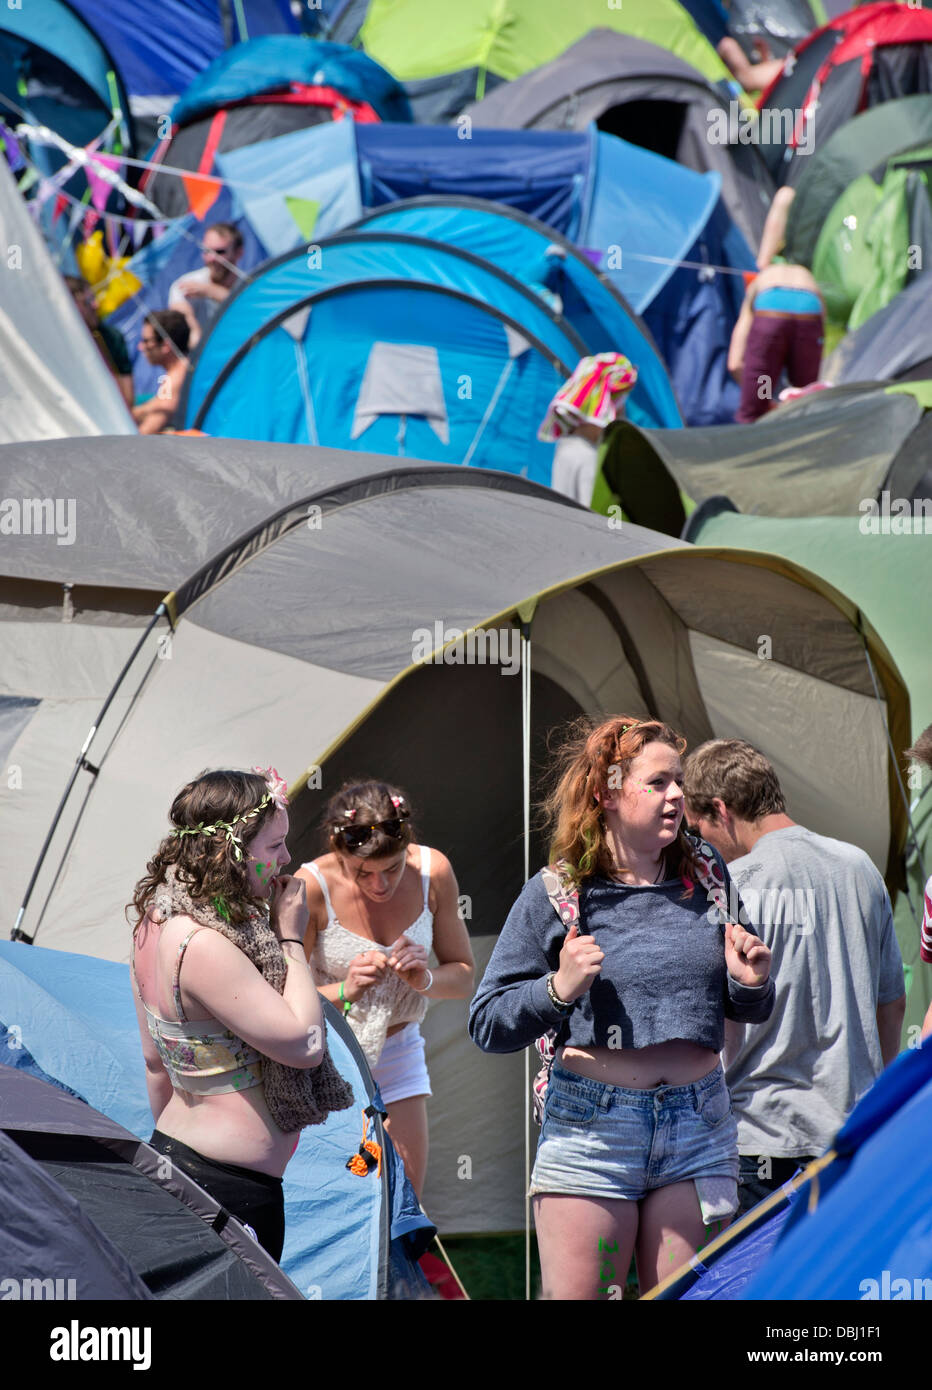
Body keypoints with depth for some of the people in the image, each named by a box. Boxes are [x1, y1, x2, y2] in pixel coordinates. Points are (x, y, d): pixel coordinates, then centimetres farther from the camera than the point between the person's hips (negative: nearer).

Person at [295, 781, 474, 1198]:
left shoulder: (433, 871, -10)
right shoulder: (312, 886, -21)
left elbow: (464, 975, 0)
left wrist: (425, 979, -21)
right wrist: (344, 991, -35)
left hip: (397, 1055, 4)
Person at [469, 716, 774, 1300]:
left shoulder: (706, 874, 9)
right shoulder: (557, 891, -2)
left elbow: (745, 1013, 20)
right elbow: (487, 1025, -2)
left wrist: (752, 984, -2)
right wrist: (558, 990, -17)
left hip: (699, 1129, 3)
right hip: (591, 1128, -3)